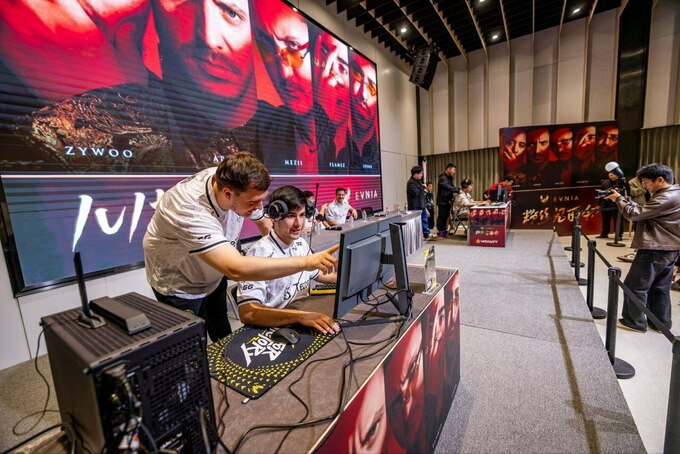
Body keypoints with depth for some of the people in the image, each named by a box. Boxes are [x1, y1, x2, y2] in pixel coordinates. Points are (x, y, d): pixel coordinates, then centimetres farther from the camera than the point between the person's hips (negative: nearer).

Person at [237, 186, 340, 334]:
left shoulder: (301, 244, 2)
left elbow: (317, 274, 19)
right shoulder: (259, 253, -22)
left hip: (304, 313, 7)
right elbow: (247, 313, -30)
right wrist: (300, 316, -39)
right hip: (274, 327, -7)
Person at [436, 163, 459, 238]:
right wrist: (458, 190, -28)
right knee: (441, 216, -4)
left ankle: (444, 231, 21)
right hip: (442, 201, -9)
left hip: (448, 200, 9)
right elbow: (448, 187, -27)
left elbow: (451, 187, 17)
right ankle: (439, 232, 2)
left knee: (446, 216, 12)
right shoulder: (443, 178, -15)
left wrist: (453, 193, -3)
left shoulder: (449, 178, 16)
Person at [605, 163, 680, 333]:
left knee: (634, 286, 1)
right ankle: (661, 322, 26)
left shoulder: (666, 198, -20)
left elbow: (634, 214, -21)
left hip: (655, 251, -10)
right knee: (660, 288, 17)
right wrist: (625, 199, 2)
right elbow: (643, 211, 12)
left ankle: (635, 322, 11)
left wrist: (619, 199, -8)